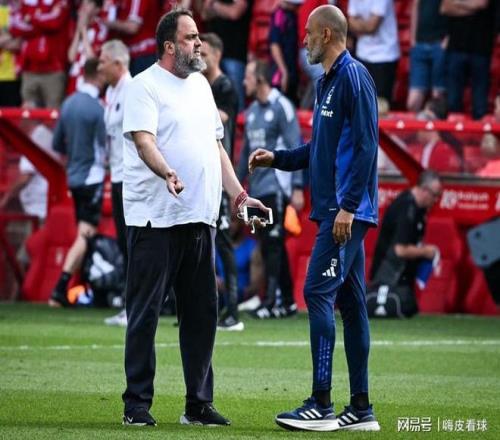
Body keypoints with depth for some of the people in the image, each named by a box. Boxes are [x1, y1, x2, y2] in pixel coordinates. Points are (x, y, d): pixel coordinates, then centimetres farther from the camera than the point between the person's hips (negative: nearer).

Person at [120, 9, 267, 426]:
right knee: (145, 313, -4)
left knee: (201, 313, 9)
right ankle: (137, 404, 0)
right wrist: (167, 173, -37)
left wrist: (239, 195, 15)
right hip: (156, 219, -7)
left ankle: (199, 404, 15)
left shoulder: (200, 85, 18)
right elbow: (143, 140, -19)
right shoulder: (144, 86, -6)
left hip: (200, 218, 7)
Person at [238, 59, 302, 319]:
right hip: (257, 190, 8)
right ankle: (288, 301, 14)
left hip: (276, 187, -8)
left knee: (274, 244, -10)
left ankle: (270, 302, -13)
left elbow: (295, 148, -11)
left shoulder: (281, 107, -8)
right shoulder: (251, 111, 15)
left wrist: (297, 188, -15)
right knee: (268, 246, 8)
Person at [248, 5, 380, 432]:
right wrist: (277, 158, 17)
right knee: (349, 301, 9)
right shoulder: (327, 82, 18)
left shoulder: (354, 77, -12)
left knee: (319, 293, -13)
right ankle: (361, 408, 11)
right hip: (335, 210, 10)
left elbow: (365, 146, -19)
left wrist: (348, 206, -22)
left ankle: (322, 404, -14)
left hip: (347, 211, -10)